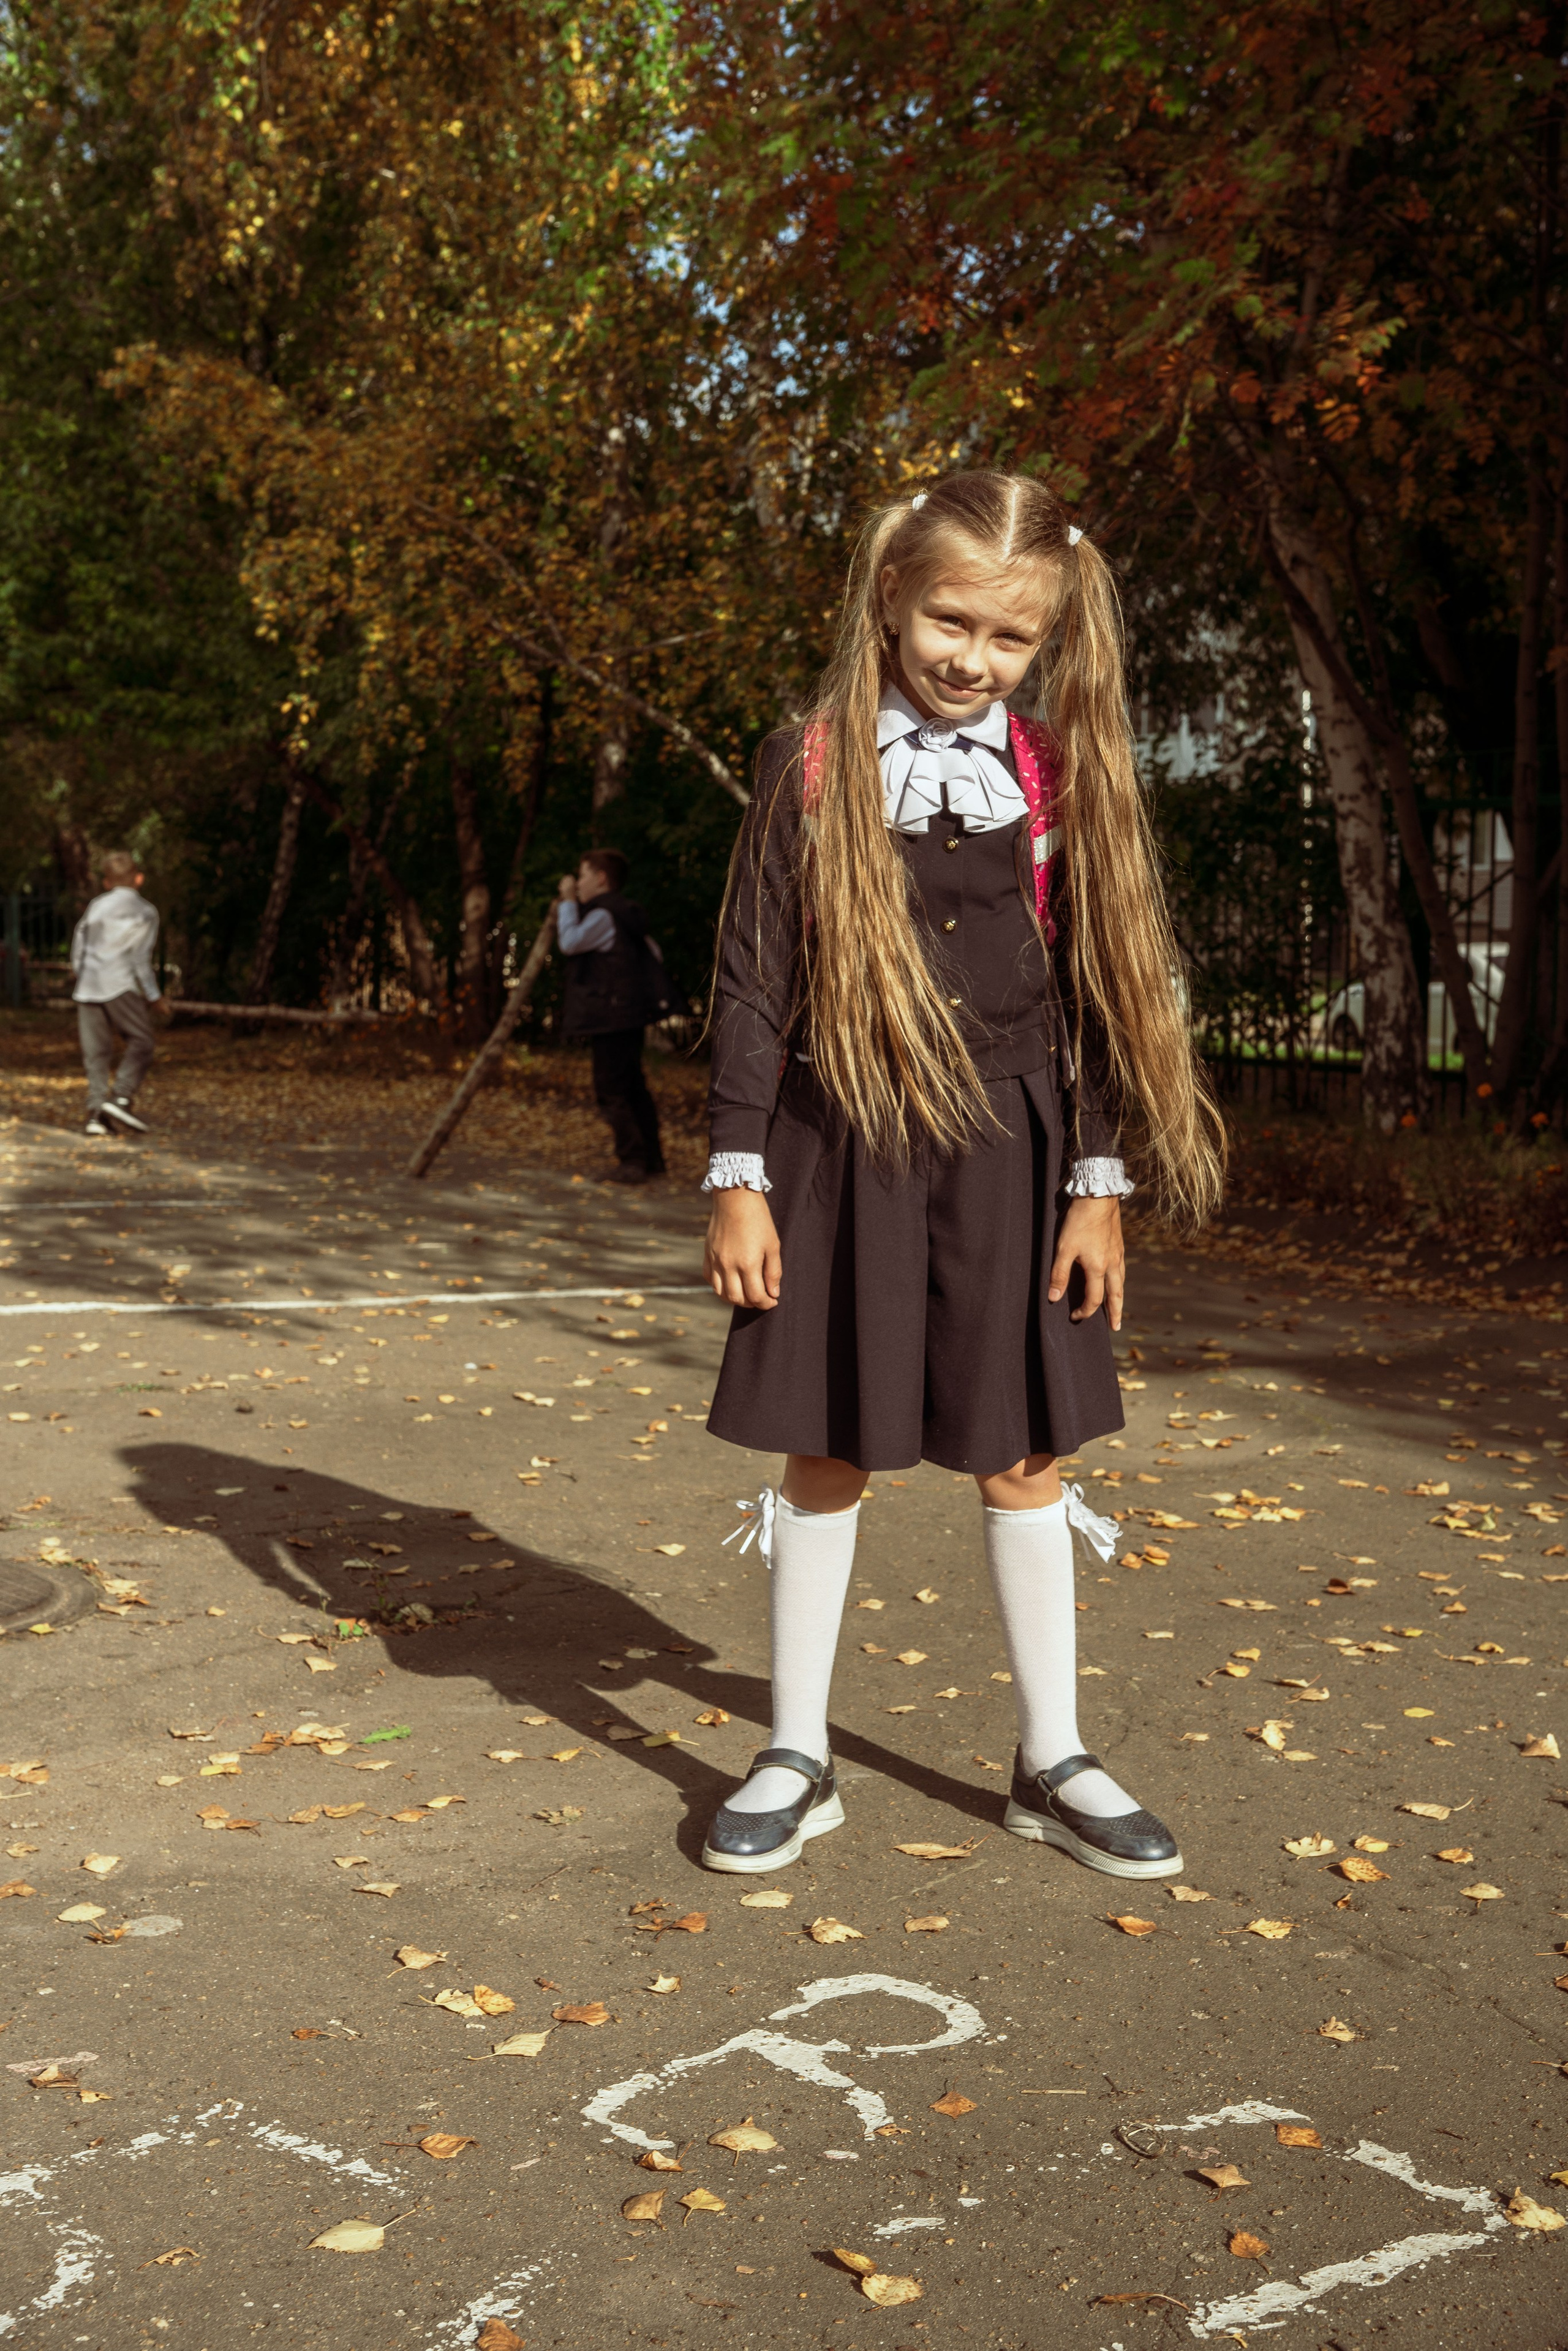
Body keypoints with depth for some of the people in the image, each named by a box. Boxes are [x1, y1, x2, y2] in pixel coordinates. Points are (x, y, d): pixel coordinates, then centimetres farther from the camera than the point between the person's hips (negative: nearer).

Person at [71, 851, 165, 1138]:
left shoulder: (96, 906, 13)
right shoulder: (144, 912, 0)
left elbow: (78, 950, 14)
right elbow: (141, 958, -6)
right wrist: (154, 995, 2)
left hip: (88, 987, 5)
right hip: (121, 986, -5)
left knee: (96, 1052, 6)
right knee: (139, 1042, 2)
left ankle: (97, 1110, 0)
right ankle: (121, 1098, -16)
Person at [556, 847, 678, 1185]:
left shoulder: (604, 916, -14)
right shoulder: (626, 913, 17)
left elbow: (570, 942, -18)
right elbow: (652, 952, 21)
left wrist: (568, 901, -9)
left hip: (612, 1015, -10)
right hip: (631, 1013, 10)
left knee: (611, 1092, -7)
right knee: (632, 1087, 15)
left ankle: (633, 1161, -8)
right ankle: (651, 1158, 19)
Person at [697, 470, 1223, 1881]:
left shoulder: (1060, 775, 2)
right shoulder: (812, 768, -2)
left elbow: (1093, 989, 4)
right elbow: (755, 980, -1)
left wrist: (1099, 1185, 0)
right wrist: (740, 1180, -5)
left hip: (1007, 1148, 1)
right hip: (844, 1145, -1)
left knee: (1023, 1455, 9)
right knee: (829, 1454, 7)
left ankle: (1053, 1764, 24)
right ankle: (798, 1762, 21)